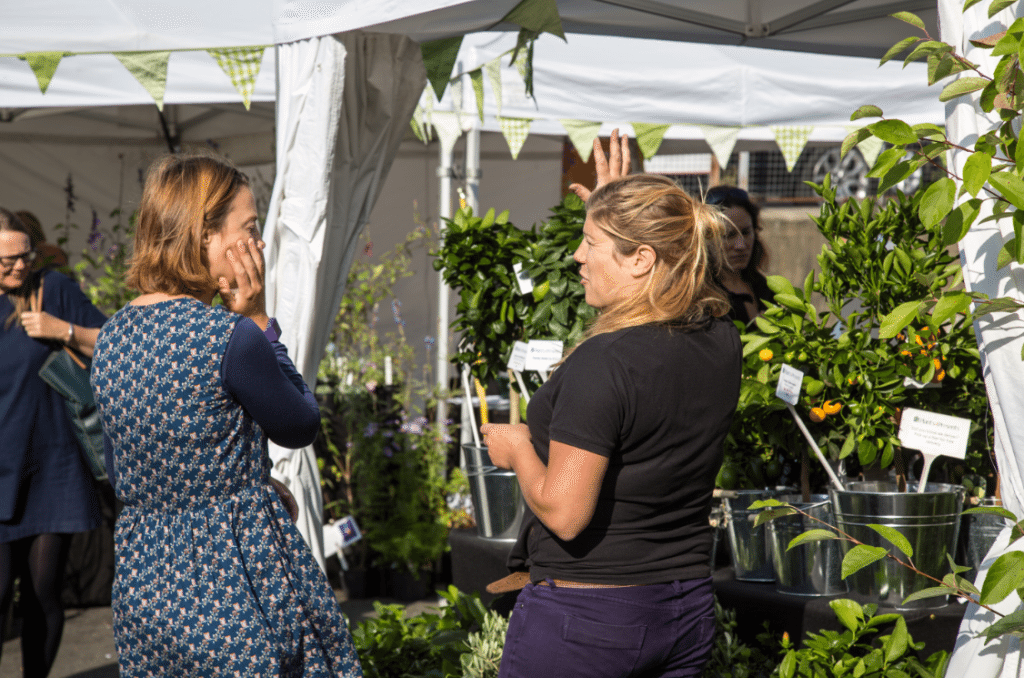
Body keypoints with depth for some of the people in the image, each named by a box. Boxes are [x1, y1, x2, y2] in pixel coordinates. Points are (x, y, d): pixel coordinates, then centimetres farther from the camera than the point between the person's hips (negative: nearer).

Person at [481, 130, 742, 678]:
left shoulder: (603, 362, -23)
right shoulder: (722, 345, -1)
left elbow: (564, 512, -23)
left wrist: (517, 448, -4)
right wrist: (613, 209, 24)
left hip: (583, 615, -7)